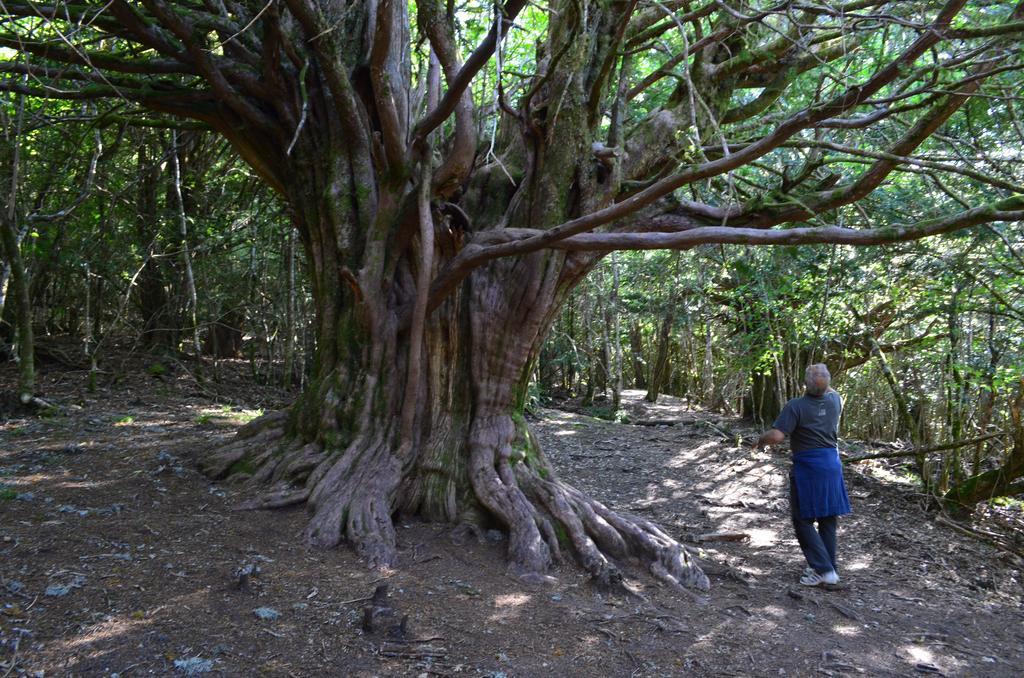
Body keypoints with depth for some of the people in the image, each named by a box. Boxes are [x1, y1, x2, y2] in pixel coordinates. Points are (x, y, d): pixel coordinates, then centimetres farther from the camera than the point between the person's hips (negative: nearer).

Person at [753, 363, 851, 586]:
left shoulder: (796, 406, -17)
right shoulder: (835, 401, 1)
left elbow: (777, 436, -24)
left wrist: (761, 439, -7)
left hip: (807, 466, -6)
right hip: (832, 462, 6)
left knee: (803, 520, 3)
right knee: (828, 519, 15)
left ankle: (824, 570, -3)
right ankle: (830, 567, 24)